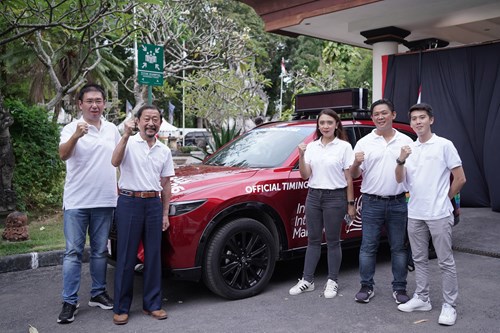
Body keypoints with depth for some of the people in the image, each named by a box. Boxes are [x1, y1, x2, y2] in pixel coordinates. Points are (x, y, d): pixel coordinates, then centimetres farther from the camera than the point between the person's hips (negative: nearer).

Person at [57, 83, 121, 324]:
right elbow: (63, 155, -24)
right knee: (73, 252, 0)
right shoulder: (71, 128, -6)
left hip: (104, 201, 4)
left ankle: (98, 293, 26)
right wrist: (76, 136, -43)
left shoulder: (112, 130, 7)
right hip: (77, 202, -4)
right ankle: (69, 302, 7)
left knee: (100, 250, 13)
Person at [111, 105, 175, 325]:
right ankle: (121, 308, 11)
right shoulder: (128, 143, 0)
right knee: (126, 257, 1)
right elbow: (115, 162, -21)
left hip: (154, 204, 4)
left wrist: (165, 213, 10)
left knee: (153, 256, 7)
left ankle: (152, 304, 19)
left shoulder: (164, 150, 12)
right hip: (129, 202, -4)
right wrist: (126, 135, -28)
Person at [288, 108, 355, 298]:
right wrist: (301, 156, -11)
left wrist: (350, 203, -2)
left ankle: (332, 282, 17)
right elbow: (305, 175, 2)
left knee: (332, 241, 5)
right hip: (313, 196, 4)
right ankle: (307, 280, 17)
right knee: (313, 240, 10)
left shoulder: (344, 147, -3)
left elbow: (348, 178, -2)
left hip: (335, 197, -4)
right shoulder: (312, 147, 7)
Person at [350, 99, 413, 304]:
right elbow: (354, 175, 4)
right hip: (372, 203, -1)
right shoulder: (364, 142, 4)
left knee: (399, 247, 8)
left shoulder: (406, 142, 6)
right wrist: (356, 163, -18)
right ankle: (366, 287, 16)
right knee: (368, 247, 4)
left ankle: (399, 288, 20)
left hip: (398, 203, 1)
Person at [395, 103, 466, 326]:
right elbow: (400, 180, 2)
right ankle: (422, 299, 27)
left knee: (445, 262, 2)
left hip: (439, 215, -5)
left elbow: (460, 178, -4)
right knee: (419, 259, 14)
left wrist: (444, 199, 2)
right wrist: (401, 160, -14)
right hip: (415, 214, 5)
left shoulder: (444, 145, -6)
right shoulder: (409, 148, 8)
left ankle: (449, 306, 12)